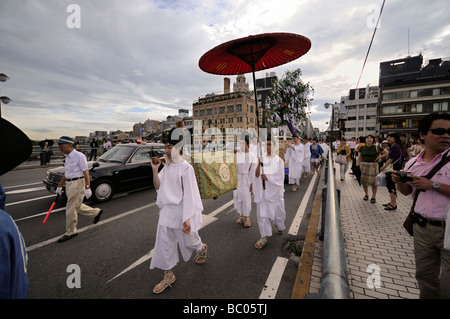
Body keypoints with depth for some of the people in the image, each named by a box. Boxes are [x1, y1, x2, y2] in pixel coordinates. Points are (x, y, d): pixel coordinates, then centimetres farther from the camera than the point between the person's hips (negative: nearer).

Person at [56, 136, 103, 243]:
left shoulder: (79, 156, -15)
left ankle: (70, 232, 14)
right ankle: (96, 212, 33)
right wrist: (59, 186, 23)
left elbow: (86, 172, -19)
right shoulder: (67, 157, 12)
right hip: (69, 184, 9)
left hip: (77, 183, -9)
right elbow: (65, 173, 21)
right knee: (77, 206, 16)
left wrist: (87, 188, -23)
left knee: (71, 209, -1)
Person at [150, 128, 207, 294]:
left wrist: (187, 219, -20)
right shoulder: (166, 166, 5)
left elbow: (189, 194, -18)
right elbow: (157, 187, 6)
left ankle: (202, 249, 49)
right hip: (166, 211, 6)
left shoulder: (186, 168, -17)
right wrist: (154, 170, -8)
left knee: (188, 241, 14)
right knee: (164, 244, 13)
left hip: (180, 212, -6)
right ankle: (169, 276, 35)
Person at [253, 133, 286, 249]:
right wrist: (259, 164, -23)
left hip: (275, 191, -1)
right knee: (262, 214, 3)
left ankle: (280, 226, 49)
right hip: (262, 191, 1)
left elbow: (280, 178, -7)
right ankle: (264, 237, 16)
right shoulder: (261, 159, -1)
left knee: (277, 211, 16)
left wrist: (267, 177, -17)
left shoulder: (279, 161, -5)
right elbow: (256, 175, -8)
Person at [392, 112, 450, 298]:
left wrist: (434, 185, -21)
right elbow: (407, 191, 14)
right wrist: (399, 182, -5)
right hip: (422, 227, 4)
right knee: (425, 277, 19)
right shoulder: (412, 164, 3)